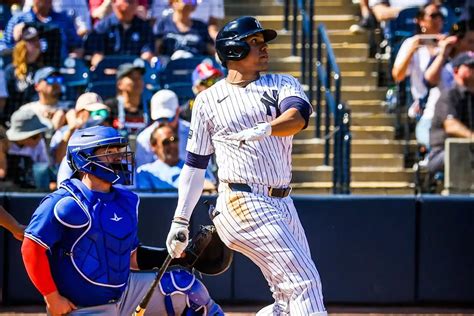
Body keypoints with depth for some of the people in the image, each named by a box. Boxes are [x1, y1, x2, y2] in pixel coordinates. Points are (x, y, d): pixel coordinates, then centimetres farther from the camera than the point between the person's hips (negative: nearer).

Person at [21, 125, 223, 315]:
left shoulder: (125, 201, 8)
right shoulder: (66, 204, -16)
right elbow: (32, 249, -18)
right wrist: (52, 298, -18)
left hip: (124, 293, 8)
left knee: (189, 289, 1)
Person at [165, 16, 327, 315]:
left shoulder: (282, 85, 13)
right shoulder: (208, 100, 7)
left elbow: (297, 117, -10)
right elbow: (195, 164, 11)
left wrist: (265, 129, -32)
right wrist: (180, 220, 7)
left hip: (283, 205, 5)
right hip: (244, 204, -5)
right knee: (304, 281, -17)